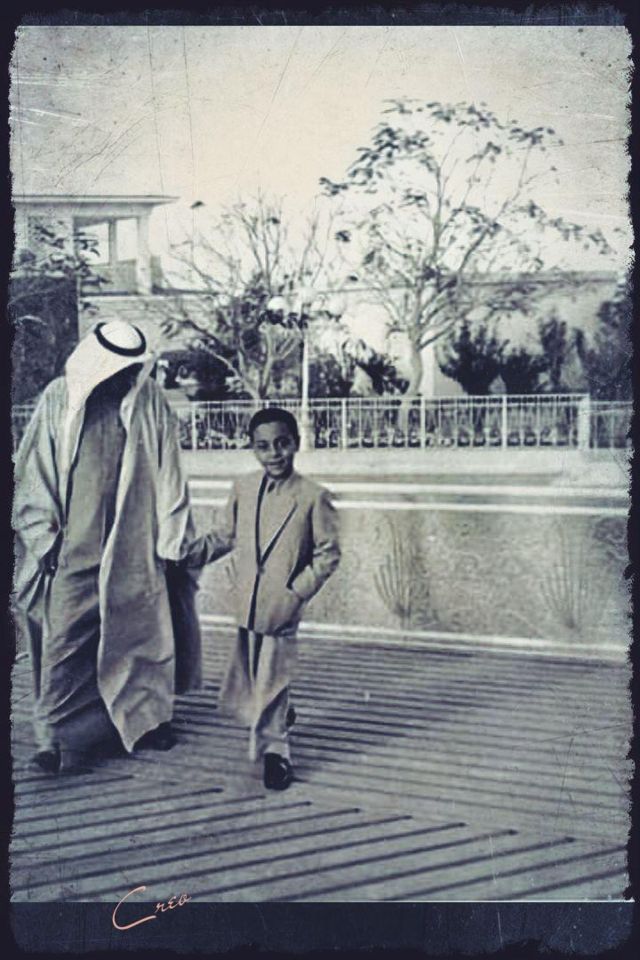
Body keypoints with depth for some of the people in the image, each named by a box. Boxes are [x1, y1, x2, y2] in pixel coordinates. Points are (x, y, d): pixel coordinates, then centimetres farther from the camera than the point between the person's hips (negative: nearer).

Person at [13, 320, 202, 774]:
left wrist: (169, 542, 1)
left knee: (141, 630, 9)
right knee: (67, 638, 0)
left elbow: (168, 475, 1)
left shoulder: (152, 402, -1)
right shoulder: (59, 398, -2)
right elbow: (35, 470, 2)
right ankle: (57, 733, 11)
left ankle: (147, 716, 26)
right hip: (74, 546, -1)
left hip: (135, 545, 1)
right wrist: (44, 535, -2)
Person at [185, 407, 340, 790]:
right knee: (251, 676, 15)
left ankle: (274, 747, 19)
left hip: (283, 605, -4)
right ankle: (281, 715, 43)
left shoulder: (314, 496, -9)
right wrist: (189, 554, 7)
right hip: (247, 603, 5)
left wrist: (298, 591, -13)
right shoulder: (243, 489, 5)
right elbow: (227, 536, 17)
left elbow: (328, 553, -6)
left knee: (272, 677, 1)